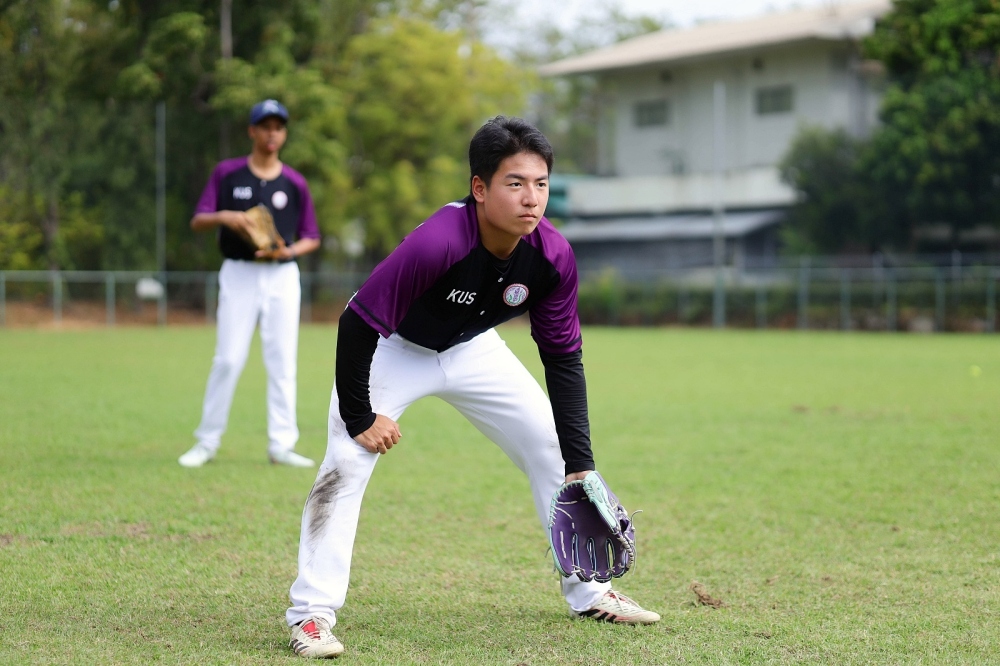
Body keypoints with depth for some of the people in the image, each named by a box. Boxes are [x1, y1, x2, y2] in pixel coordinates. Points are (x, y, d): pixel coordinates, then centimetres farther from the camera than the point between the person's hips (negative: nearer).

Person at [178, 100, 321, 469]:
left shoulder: (295, 183, 5)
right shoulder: (227, 173, 2)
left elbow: (311, 238, 9)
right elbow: (198, 221, 0)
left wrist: (288, 251, -11)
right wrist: (224, 217, -21)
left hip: (282, 276, 2)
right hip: (238, 274, -2)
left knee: (283, 361, 1)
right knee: (228, 359, -4)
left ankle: (281, 444, 5)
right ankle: (207, 441, 6)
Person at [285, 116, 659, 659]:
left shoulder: (552, 256, -23)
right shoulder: (436, 243, -41)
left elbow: (564, 360, -13)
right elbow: (356, 324, -32)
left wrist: (580, 466, -17)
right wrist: (359, 416, -24)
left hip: (472, 349, 5)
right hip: (393, 348, -5)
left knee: (552, 447, 5)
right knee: (346, 463, -21)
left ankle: (587, 592, 20)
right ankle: (311, 614, -12)